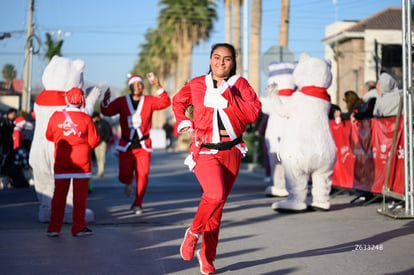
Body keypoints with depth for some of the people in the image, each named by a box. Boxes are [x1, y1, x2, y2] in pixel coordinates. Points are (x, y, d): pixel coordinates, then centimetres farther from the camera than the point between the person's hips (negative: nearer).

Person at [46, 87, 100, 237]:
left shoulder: (56, 116, -3)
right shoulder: (86, 118, -9)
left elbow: (49, 136, 10)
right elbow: (94, 141, -6)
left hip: (61, 161, 2)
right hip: (81, 161, -2)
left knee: (59, 194, 6)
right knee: (80, 195, 5)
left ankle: (54, 228, 7)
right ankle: (78, 227, 8)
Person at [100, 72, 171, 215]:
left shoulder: (149, 101, -1)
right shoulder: (122, 101, 1)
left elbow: (165, 102, -16)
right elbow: (107, 112, -7)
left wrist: (158, 86, -30)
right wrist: (105, 101, -28)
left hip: (143, 145, 0)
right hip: (126, 145, 1)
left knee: (143, 175, -8)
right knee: (124, 176, 1)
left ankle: (137, 204, 8)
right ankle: (129, 183, 40)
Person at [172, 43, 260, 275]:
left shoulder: (240, 84, 1)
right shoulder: (197, 85, 3)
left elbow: (253, 113, -13)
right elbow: (178, 101, 22)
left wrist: (227, 96, -16)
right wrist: (184, 122, 6)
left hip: (231, 151, 2)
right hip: (204, 151, -2)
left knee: (218, 203, 8)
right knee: (215, 195, -25)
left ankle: (207, 256, 24)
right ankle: (193, 232, 3)